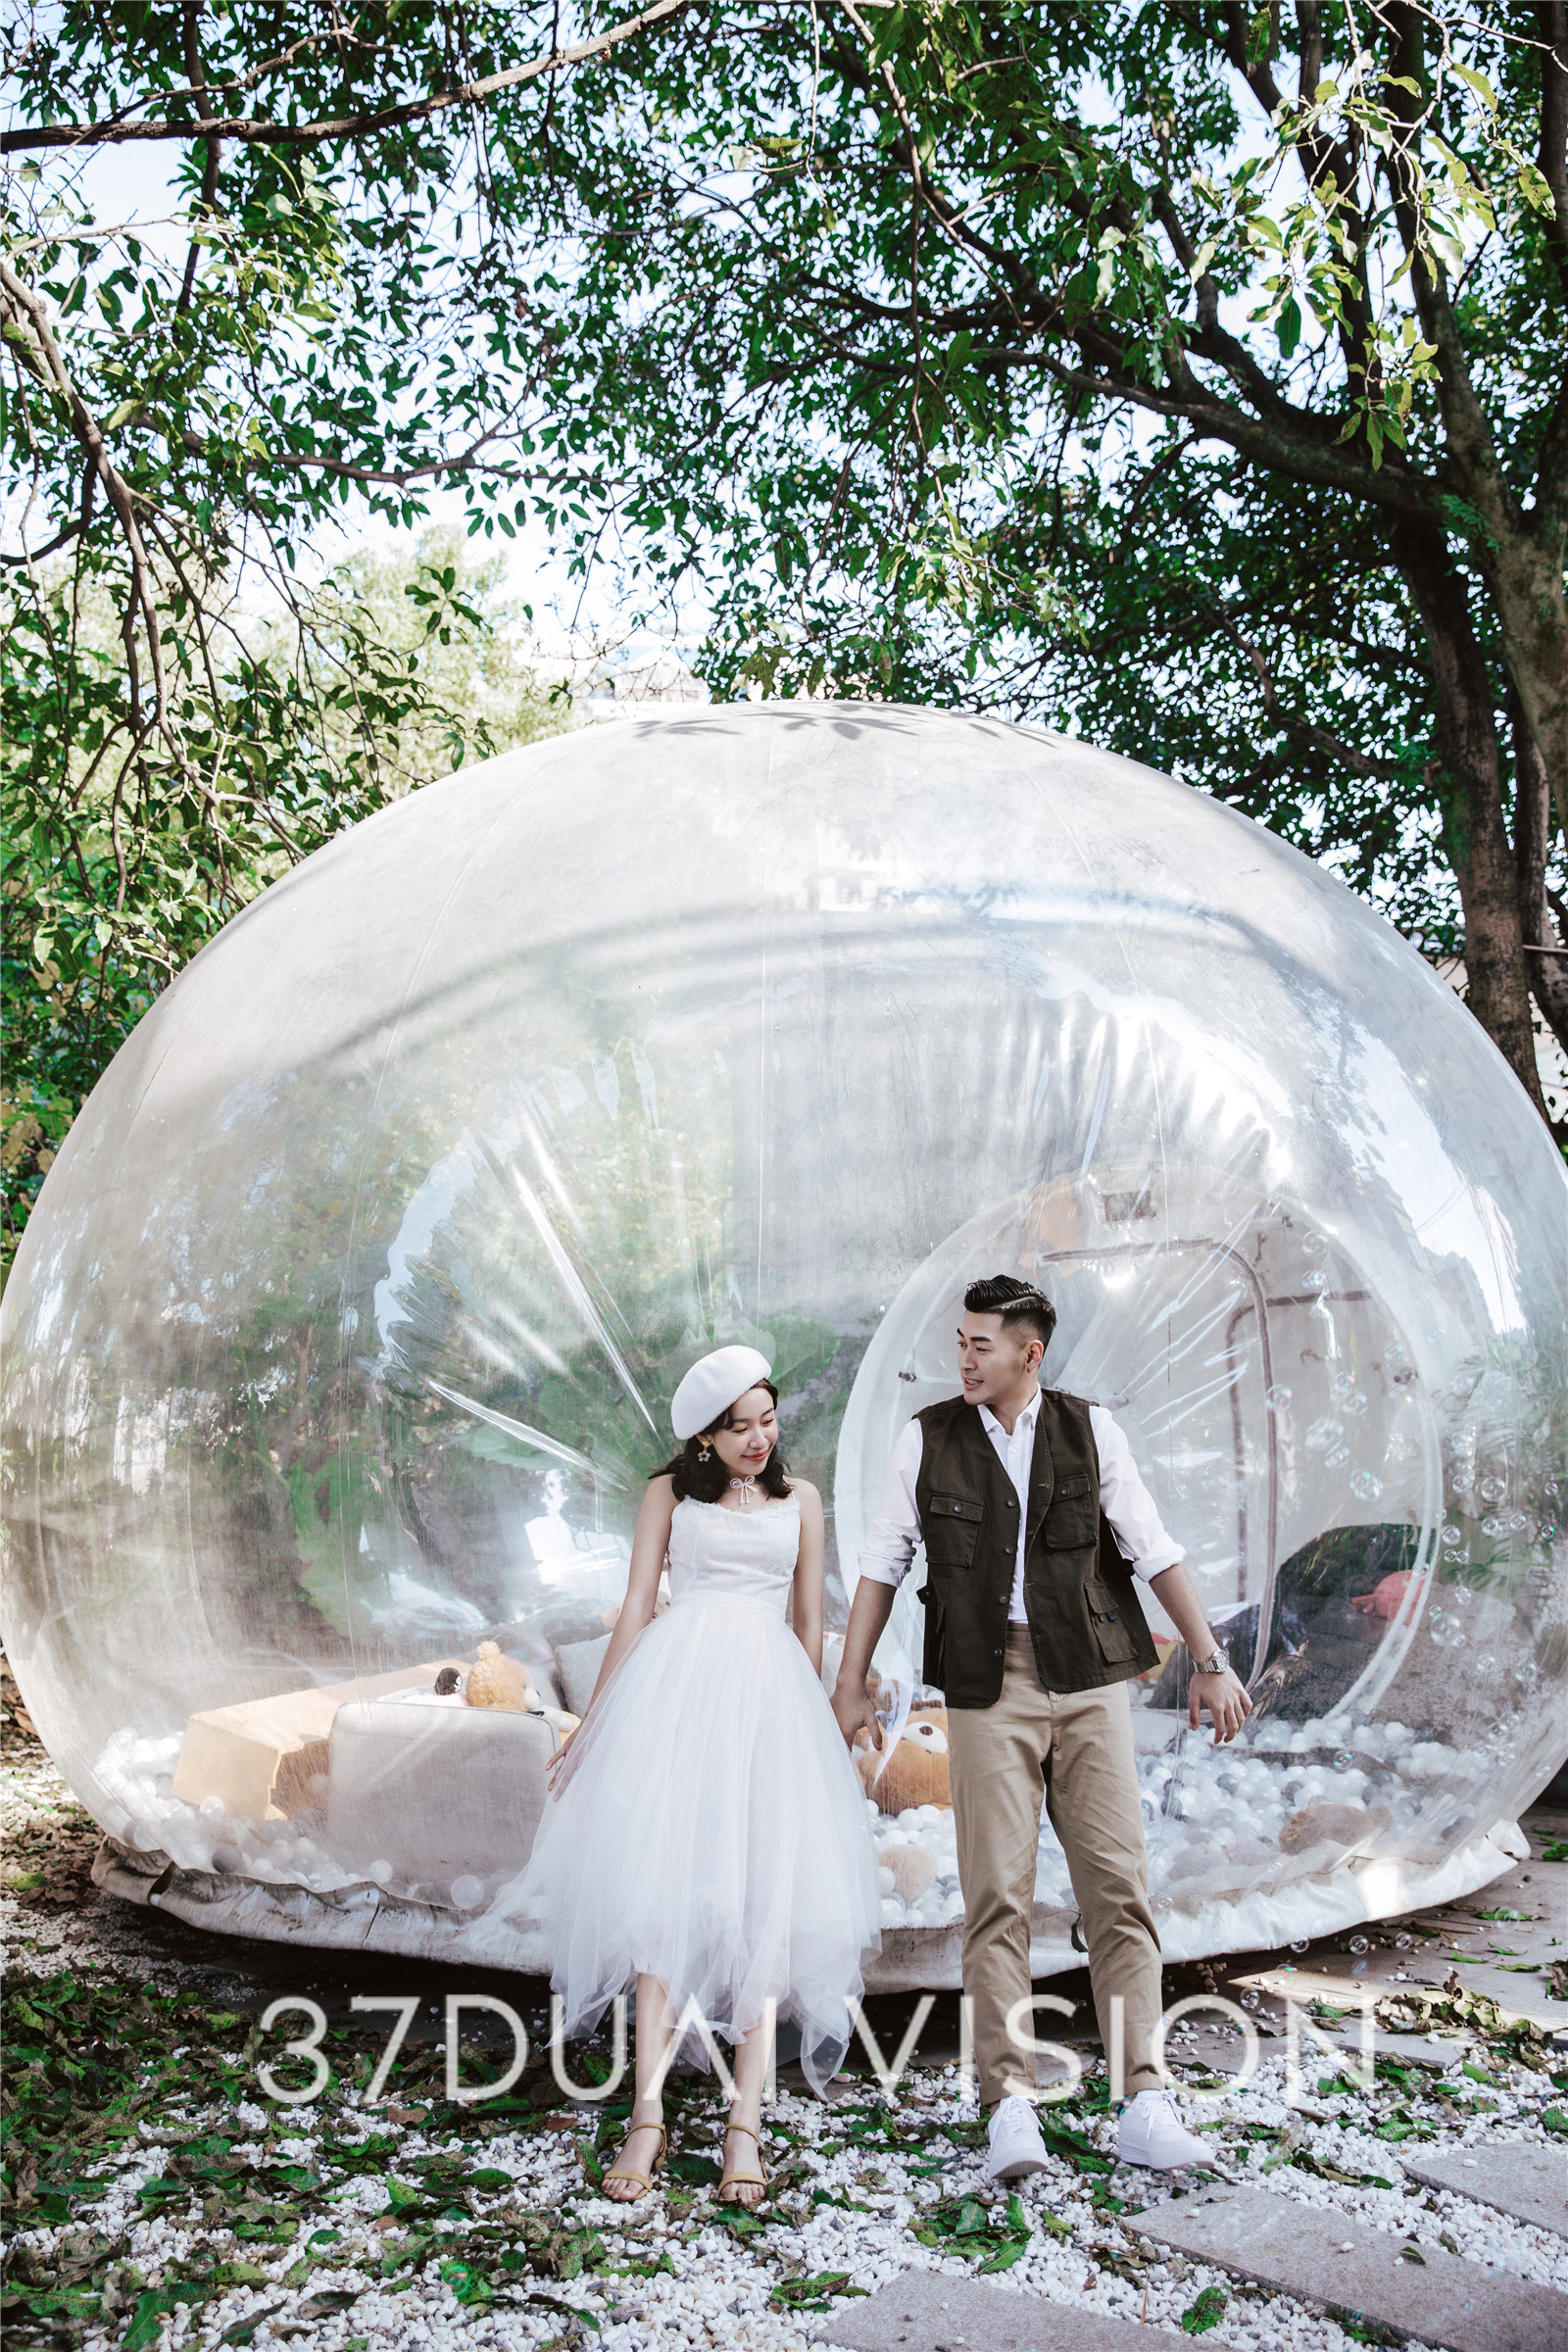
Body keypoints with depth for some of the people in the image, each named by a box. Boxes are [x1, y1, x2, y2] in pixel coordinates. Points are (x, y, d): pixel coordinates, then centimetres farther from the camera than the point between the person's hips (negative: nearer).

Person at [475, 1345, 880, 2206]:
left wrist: (810, 1721, 14)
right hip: (675, 1683, -1)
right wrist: (592, 1723, 5)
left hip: (771, 1690, 1)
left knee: (764, 1892, -6)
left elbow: (810, 1620, 16)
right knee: (668, 1885, -9)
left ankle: (745, 2122, -5)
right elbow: (635, 1608, 8)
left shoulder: (800, 1499, 13)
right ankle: (648, 2115, -7)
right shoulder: (669, 1493, 9)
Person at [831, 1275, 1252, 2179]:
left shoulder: (1091, 1430, 5)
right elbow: (883, 1562, 9)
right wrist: (851, 1682, 7)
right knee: (997, 1894, -4)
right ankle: (1011, 2105, 1)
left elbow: (1154, 1550, 7)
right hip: (989, 1685, -1)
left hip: (1089, 1679, 1)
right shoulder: (927, 1439, 4)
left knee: (1120, 1886, -2)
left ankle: (1145, 2105, 3)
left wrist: (1212, 1661, 4)